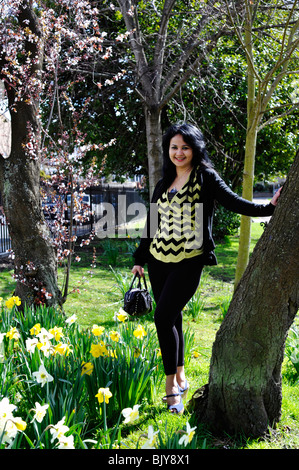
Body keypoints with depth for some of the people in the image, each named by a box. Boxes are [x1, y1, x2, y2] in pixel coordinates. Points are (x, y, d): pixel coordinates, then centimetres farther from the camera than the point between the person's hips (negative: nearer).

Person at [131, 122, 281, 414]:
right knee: (171, 318, 9)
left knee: (164, 317, -14)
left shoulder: (205, 177, -1)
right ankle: (179, 378, 23)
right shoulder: (164, 184, 15)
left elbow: (234, 203, -8)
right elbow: (152, 224, 20)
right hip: (158, 259, 6)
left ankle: (172, 384, -3)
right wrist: (140, 258, 22)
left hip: (187, 261, -6)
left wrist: (269, 208, -21)